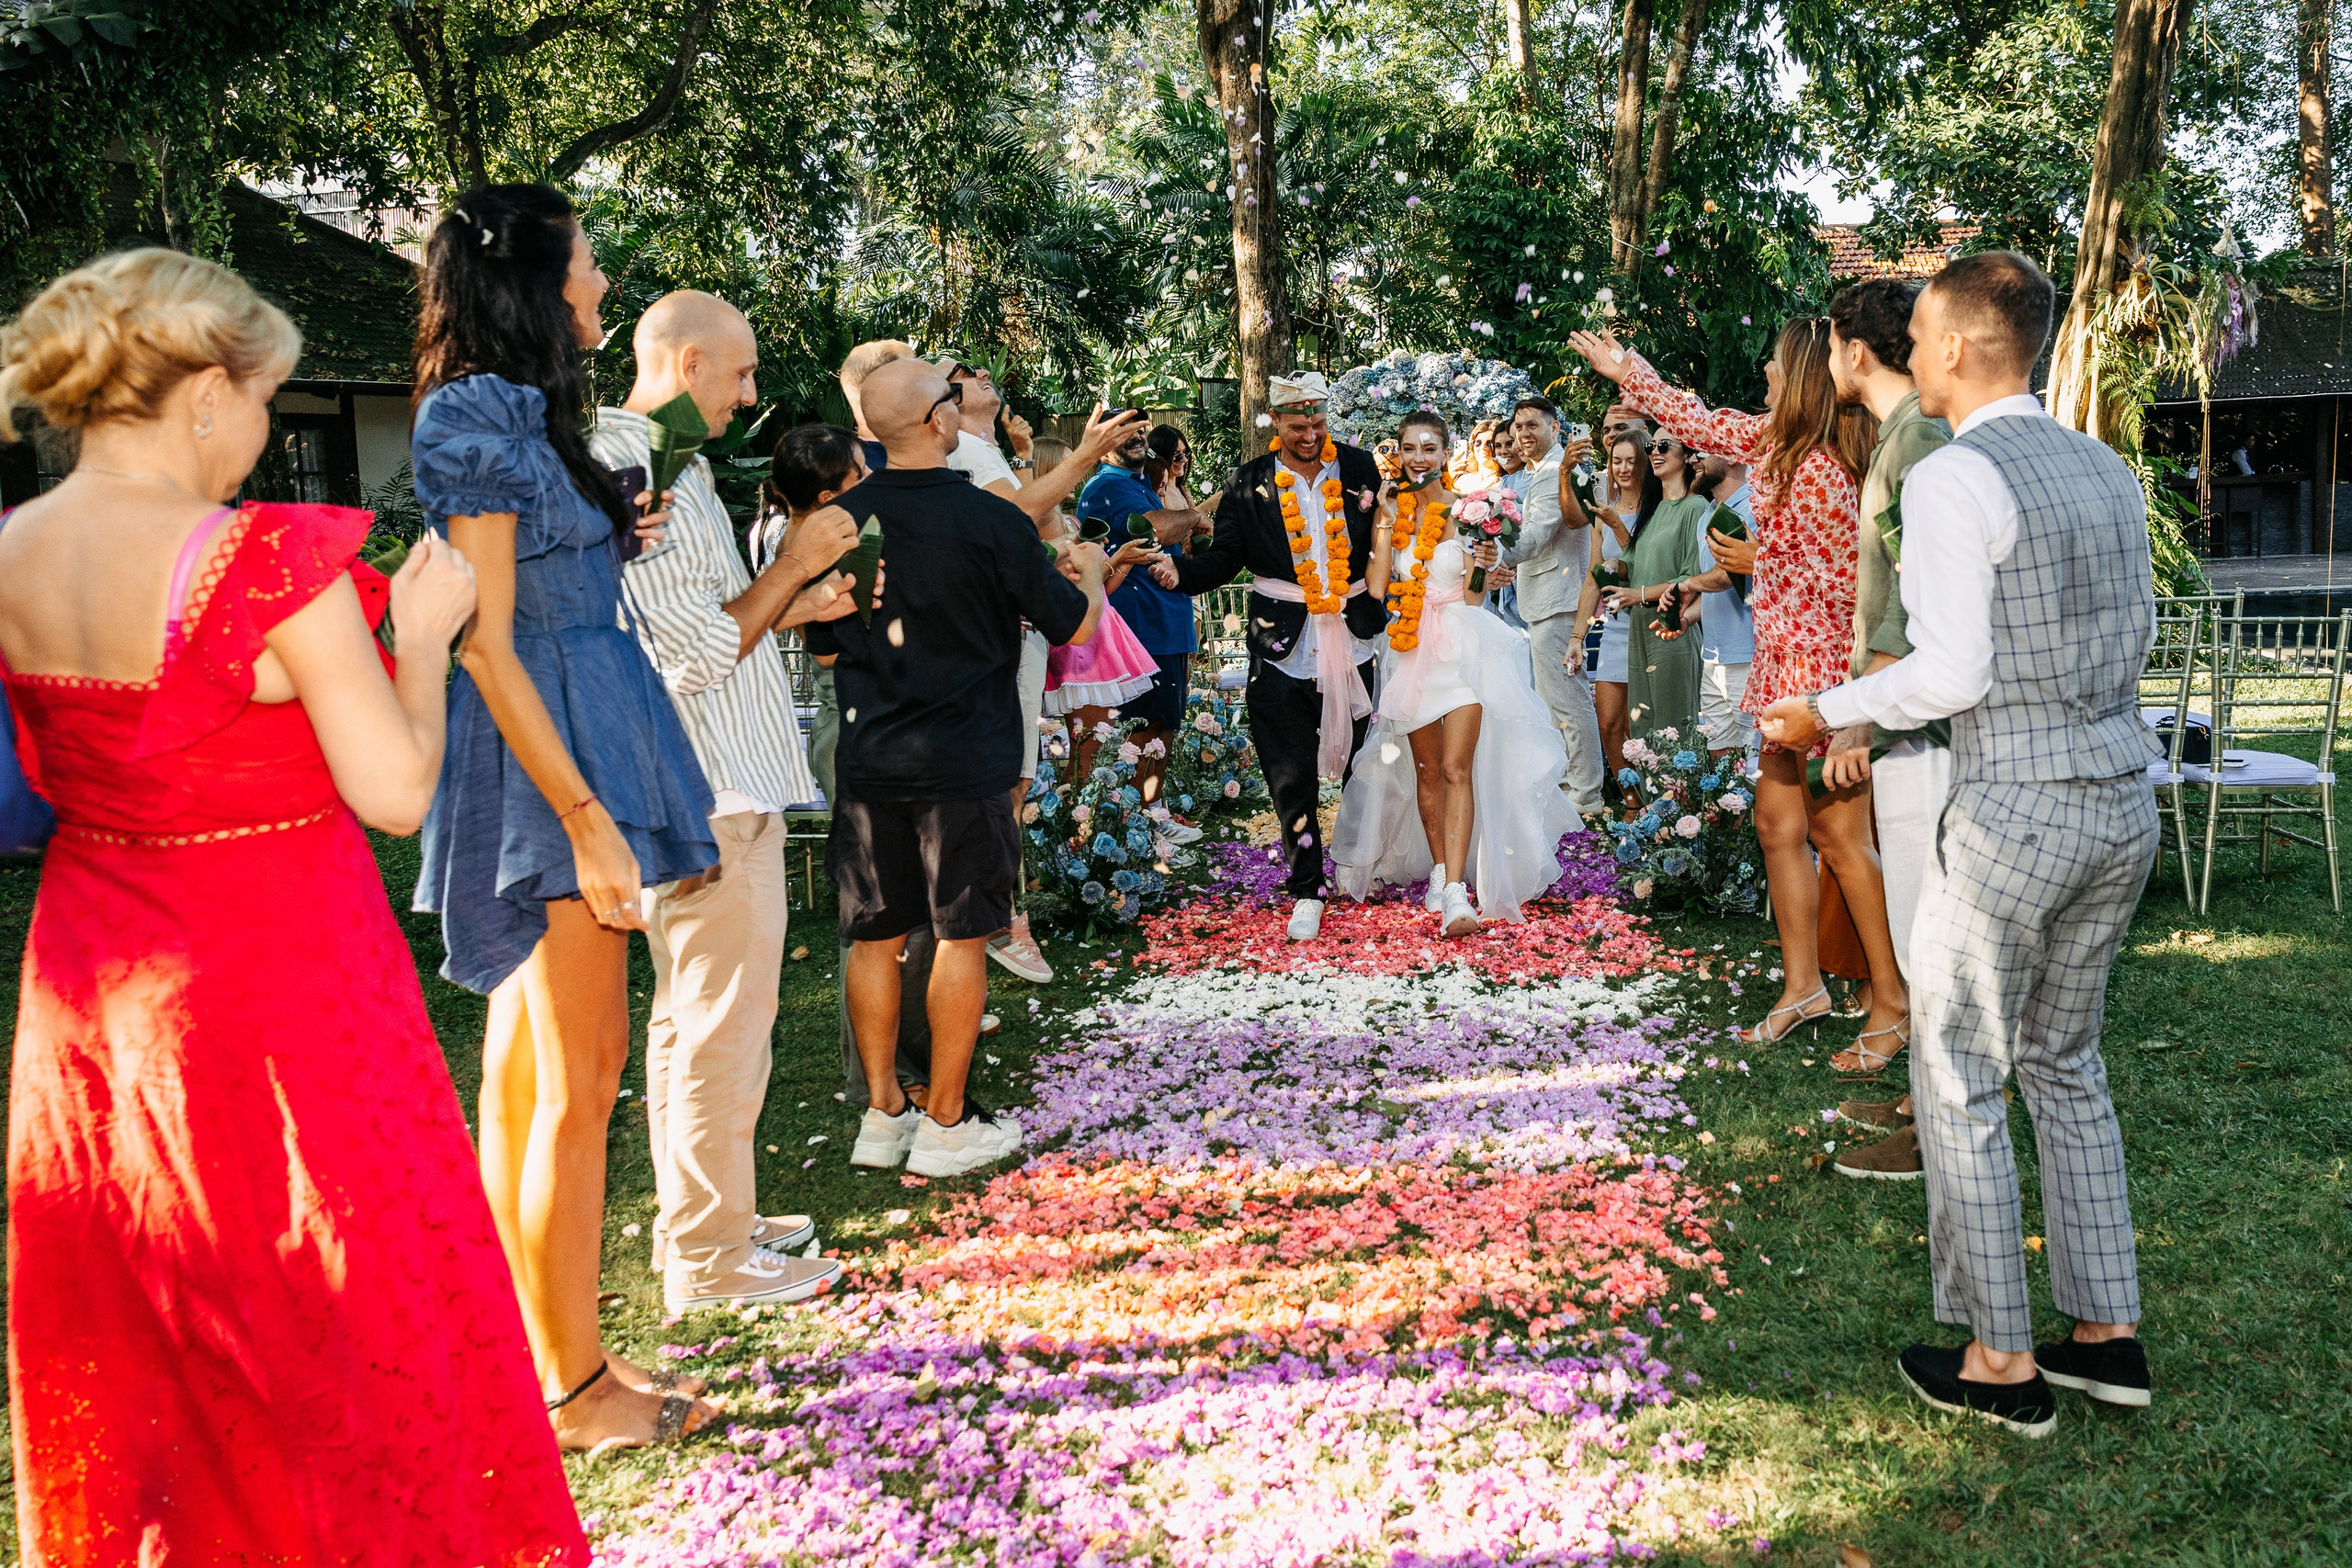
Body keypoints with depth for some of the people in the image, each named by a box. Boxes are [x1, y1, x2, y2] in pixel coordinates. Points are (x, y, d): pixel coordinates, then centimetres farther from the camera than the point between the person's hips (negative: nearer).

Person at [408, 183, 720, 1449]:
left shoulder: (519, 414, 15)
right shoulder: (477, 416, -12)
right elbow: (488, 644, -18)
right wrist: (587, 818, -21)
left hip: (575, 745, 10)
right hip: (550, 762, -10)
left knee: (525, 1072, 13)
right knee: (578, 1083, -3)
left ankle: (534, 1348, 24)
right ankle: (576, 1390, 8)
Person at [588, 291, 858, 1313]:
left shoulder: (656, 463, 17)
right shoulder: (640, 474, -17)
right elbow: (697, 654, -21)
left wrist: (796, 606, 12)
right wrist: (794, 563, -11)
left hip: (708, 790, 11)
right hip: (711, 802, -11)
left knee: (692, 1020, 18)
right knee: (722, 1029, -2)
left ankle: (701, 1223, 31)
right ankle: (711, 1259, 9)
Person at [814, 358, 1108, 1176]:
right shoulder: (989, 519, -12)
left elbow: (823, 647, 11)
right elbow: (1073, 625, 0)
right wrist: (1090, 569, 20)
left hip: (869, 761, 4)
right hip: (964, 761, -4)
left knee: (875, 936, 11)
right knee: (961, 935, 6)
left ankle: (883, 1113, 19)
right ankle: (947, 1122, 12)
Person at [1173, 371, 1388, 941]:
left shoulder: (1358, 468, 3)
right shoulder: (1250, 482, -1)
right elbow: (1223, 558, -4)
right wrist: (1177, 569, -21)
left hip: (1352, 635, 2)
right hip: (1283, 644, -2)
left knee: (1360, 757, 16)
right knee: (1291, 776, 0)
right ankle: (1306, 891, 12)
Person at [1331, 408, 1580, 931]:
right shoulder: (1391, 511, 5)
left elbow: (1473, 597, -2)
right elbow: (1376, 586, -7)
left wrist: (1482, 566, -21)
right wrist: (1387, 520, -7)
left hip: (1462, 647, -4)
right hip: (1413, 650, 4)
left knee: (1457, 770, -12)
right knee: (1427, 772, 11)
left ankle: (1455, 896, -18)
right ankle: (1440, 872, 25)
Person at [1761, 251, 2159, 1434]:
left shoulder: (1952, 479, -14)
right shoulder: (2108, 470, 10)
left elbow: (1951, 674, -19)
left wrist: (1825, 713, -5)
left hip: (2015, 814, -8)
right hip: (2123, 804, 8)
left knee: (1959, 1082, 5)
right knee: (2066, 1064, 20)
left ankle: (2001, 1361, 14)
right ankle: (2109, 1333, 27)